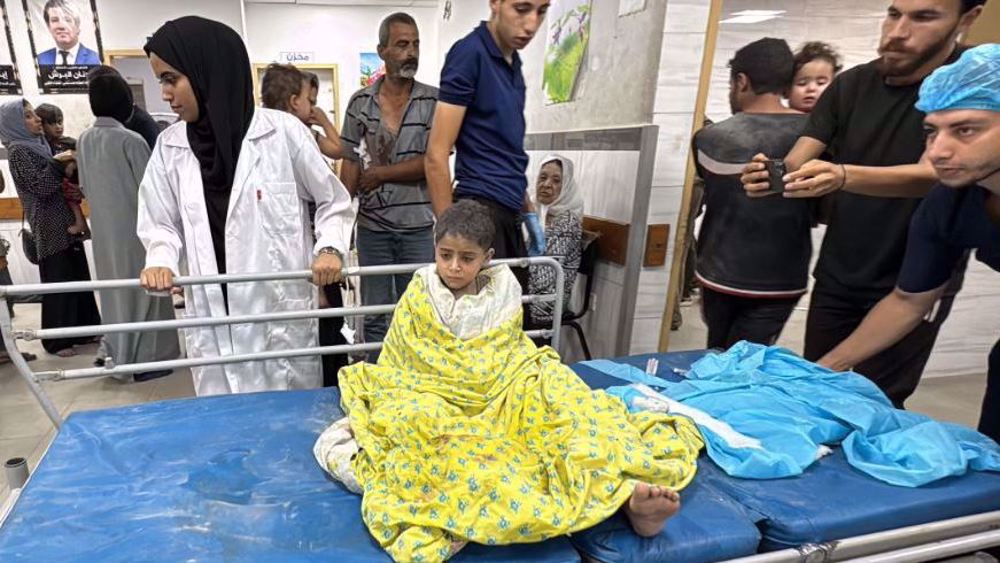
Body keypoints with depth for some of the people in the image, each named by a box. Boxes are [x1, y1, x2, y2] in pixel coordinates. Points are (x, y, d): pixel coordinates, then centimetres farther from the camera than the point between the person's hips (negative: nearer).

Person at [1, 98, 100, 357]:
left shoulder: (39, 144, 16)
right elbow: (41, 186, -17)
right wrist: (58, 163, -12)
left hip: (66, 222, 8)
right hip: (50, 227, -8)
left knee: (78, 277, 10)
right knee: (58, 282, -3)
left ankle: (81, 331, 19)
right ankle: (57, 340, 7)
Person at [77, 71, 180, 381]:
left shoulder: (84, 140, 4)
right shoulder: (131, 140, -17)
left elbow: (84, 186, 13)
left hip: (103, 228, 6)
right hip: (134, 226, -6)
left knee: (114, 287, 17)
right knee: (141, 288, 3)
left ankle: (114, 350, 27)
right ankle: (145, 357, 10)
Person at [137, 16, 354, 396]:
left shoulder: (282, 131, -5)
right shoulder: (170, 147, 5)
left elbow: (334, 202, 3)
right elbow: (161, 225, 12)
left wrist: (330, 248, -14)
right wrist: (161, 262, -8)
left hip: (283, 314, -3)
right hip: (213, 318, 3)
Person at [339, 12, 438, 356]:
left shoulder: (434, 100, -1)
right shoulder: (360, 102, 5)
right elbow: (349, 165, 5)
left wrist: (379, 174, -5)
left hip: (419, 226, -2)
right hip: (372, 226, 2)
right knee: (374, 313, 12)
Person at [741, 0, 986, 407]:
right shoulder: (851, 84, -1)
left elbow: (933, 173, -27)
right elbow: (795, 163, -10)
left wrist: (843, 176, -46)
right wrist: (770, 175, -34)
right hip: (836, 275, 4)